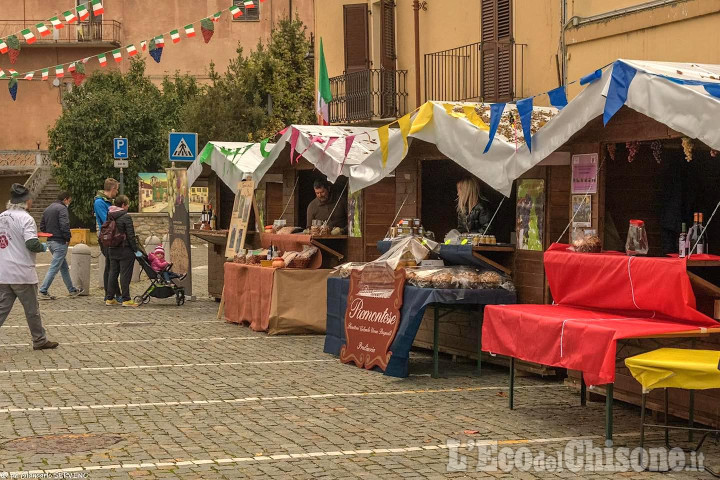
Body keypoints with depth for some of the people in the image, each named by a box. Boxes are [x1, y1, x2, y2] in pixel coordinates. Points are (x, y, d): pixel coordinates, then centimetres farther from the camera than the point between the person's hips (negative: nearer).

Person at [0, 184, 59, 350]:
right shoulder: (25, 218, -13)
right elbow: (32, 244, -22)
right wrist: (42, 247, -3)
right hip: (22, 273, -6)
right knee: (32, 309, 8)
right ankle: (40, 340, 20)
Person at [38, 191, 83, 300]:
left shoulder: (47, 209, 16)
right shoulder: (62, 208, -12)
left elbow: (42, 227, 16)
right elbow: (64, 226, -22)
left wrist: (50, 234, 13)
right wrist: (68, 238, -11)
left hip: (50, 242, 9)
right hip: (60, 242, -9)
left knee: (64, 267, 17)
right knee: (54, 268, -6)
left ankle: (72, 290, 25)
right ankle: (43, 291, -9)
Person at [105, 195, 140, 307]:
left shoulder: (110, 217, 7)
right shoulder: (126, 217, -14)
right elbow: (130, 236, -16)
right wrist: (135, 249, -10)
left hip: (112, 250, 7)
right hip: (125, 250, -7)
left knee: (112, 273, 13)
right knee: (125, 275, -3)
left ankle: (110, 298, 15)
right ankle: (126, 299, -1)